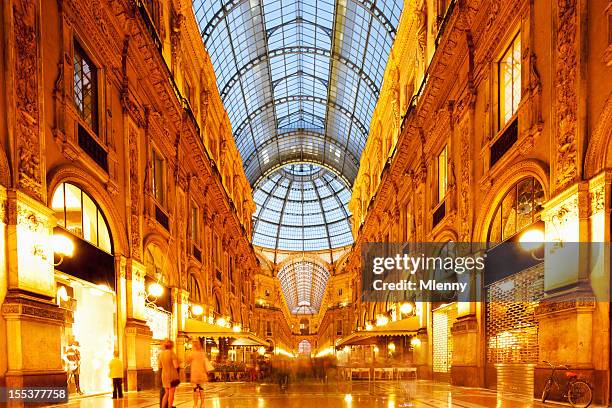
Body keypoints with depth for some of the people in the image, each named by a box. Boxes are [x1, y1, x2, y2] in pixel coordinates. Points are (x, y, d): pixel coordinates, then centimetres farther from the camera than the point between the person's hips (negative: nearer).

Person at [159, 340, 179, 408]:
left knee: (166, 393, 18)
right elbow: (176, 366, -17)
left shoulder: (161, 354, 3)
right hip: (172, 375, -6)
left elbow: (160, 366, 9)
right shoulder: (172, 353, -14)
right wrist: (177, 361, 3)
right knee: (171, 393, 6)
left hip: (164, 376, 6)